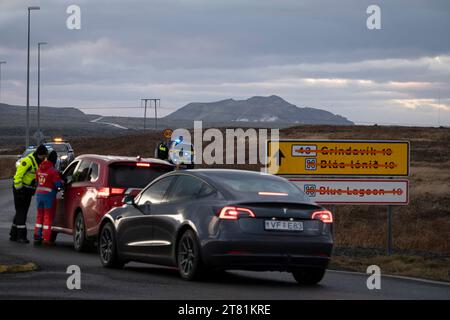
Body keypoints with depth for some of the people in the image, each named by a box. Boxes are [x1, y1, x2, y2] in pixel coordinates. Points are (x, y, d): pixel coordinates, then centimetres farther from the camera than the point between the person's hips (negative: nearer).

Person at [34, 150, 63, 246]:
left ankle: (37, 236, 15)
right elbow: (58, 184, -17)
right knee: (48, 216, 2)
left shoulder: (40, 169, 6)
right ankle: (46, 238, 2)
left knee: (40, 216, 16)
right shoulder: (53, 171, -15)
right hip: (49, 195, -6)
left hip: (39, 193, 6)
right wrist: (62, 182, 3)